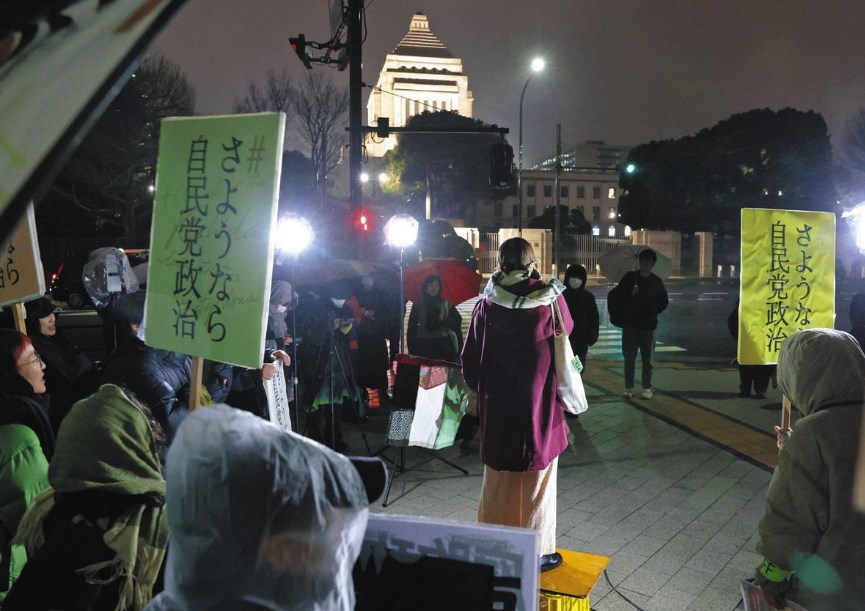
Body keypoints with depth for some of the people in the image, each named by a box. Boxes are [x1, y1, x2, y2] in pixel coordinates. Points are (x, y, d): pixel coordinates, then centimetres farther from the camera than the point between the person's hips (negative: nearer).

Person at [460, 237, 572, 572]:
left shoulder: (487, 305, -7)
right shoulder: (551, 300, -10)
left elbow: (469, 358, 0)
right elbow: (567, 329, 13)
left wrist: (481, 390, 14)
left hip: (497, 409, 2)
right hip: (540, 406, -2)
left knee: (498, 480, 15)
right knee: (537, 481, 10)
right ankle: (537, 551, 18)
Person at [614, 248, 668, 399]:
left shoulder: (657, 282, 6)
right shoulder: (629, 278, 2)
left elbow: (664, 302, 13)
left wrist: (655, 310, -3)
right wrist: (630, 294, -14)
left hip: (648, 326, 1)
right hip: (630, 325, -1)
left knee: (647, 359, 6)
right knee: (629, 358, 4)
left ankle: (647, 388, 14)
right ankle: (629, 388, 12)